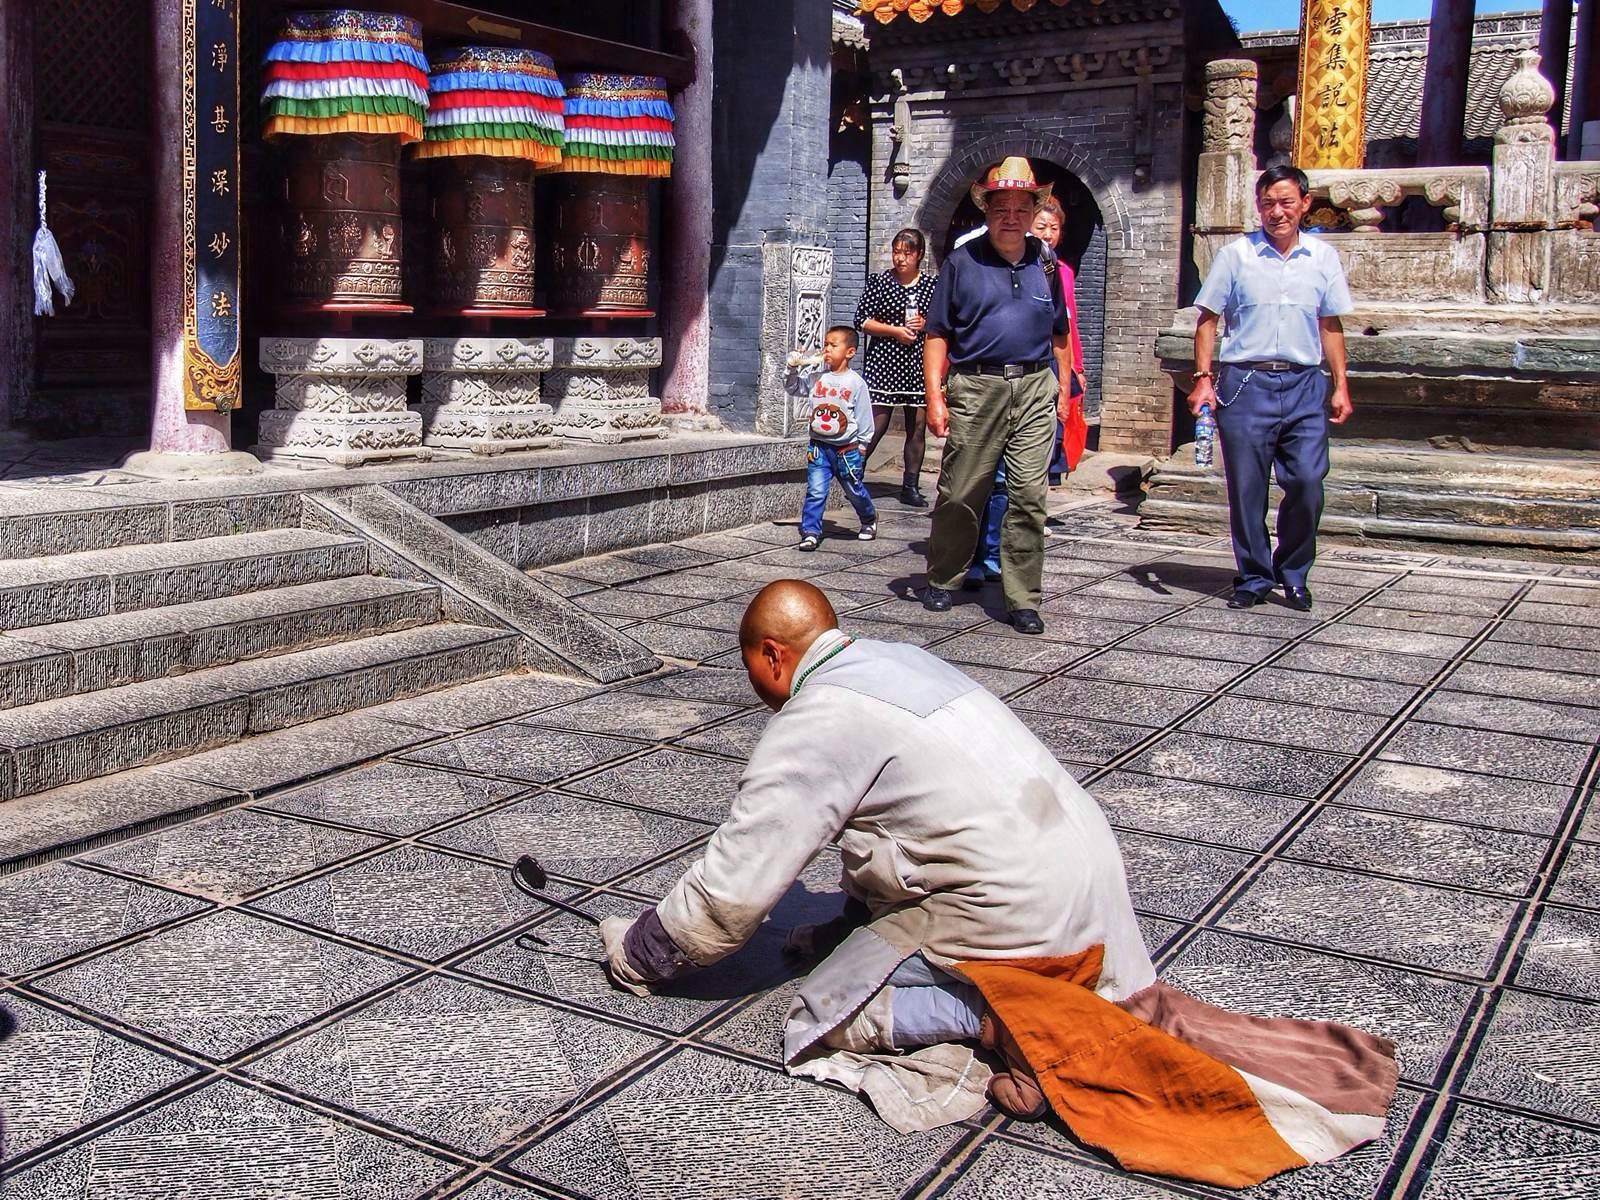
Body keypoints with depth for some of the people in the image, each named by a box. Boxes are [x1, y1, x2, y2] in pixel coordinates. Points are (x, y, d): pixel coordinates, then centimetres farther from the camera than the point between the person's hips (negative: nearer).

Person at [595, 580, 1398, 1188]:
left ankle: (994, 1018, -18)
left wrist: (642, 951, 9)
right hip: (1089, 867, 9)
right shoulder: (898, 661, 16)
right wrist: (841, 929, 31)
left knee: (821, 1015, 0)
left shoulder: (813, 723, -11)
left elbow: (735, 885, -8)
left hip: (1008, 911, -9)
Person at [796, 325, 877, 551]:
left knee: (855, 491, 16)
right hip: (820, 447, 2)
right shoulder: (816, 378, 1)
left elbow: (864, 417, -3)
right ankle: (810, 532, -2)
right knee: (815, 492, -8)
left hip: (847, 449, -2)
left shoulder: (856, 382, -7)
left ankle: (869, 520, 40)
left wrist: (861, 446, -2)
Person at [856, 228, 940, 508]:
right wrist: (895, 330, -11)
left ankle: (910, 487, 13)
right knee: (876, 425, -6)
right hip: (884, 361, -3)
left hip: (920, 363, 3)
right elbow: (862, 321, 0)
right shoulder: (880, 281, 2)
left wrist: (926, 324, -6)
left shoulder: (933, 283, 7)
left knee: (918, 427, 5)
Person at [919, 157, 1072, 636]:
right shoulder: (962, 262, 5)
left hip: (1035, 388, 2)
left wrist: (1063, 388, 15)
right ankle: (941, 581, 22)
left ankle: (1023, 599, 5)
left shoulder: (1046, 264, 14)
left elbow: (1059, 333, 22)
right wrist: (934, 395, -6)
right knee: (960, 493, 3)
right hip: (975, 387, -2)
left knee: (1030, 496, -2)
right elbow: (938, 335, 3)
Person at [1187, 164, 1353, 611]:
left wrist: (1340, 385, 11)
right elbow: (1208, 320, 5)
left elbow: (1330, 326, 16)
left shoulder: (1323, 258, 11)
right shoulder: (1235, 255, 3)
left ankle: (1293, 575, 13)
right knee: (1246, 488, 2)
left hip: (1304, 385, 2)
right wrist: (1204, 378, -5)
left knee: (1308, 483, -6)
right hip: (1245, 383, -1)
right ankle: (1254, 577, 16)